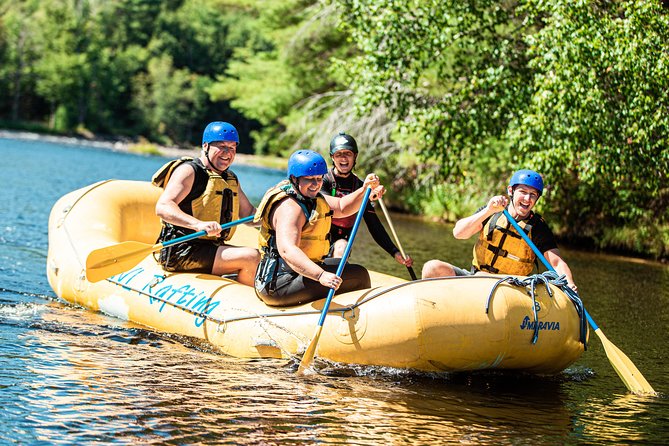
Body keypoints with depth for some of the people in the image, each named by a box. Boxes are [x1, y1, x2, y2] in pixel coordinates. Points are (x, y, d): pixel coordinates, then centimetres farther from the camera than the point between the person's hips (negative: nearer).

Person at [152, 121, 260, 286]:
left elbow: (249, 214, 23)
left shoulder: (231, 178, 19)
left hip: (210, 248, 9)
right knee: (251, 257, -21)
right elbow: (163, 207, -22)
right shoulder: (189, 170, -9)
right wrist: (199, 224, -38)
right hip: (180, 251, -9)